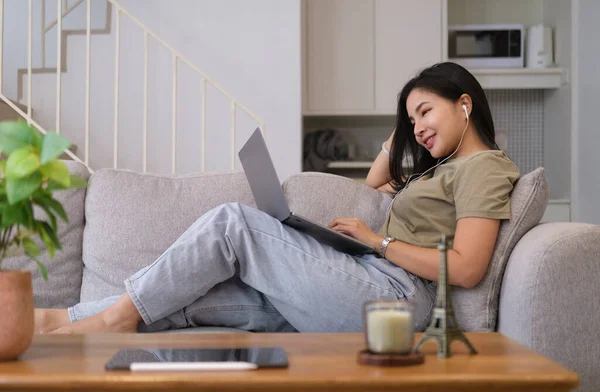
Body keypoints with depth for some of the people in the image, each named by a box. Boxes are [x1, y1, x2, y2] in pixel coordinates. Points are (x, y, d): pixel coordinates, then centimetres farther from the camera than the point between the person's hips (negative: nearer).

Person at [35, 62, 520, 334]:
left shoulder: (483, 167, -1)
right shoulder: (441, 168, 28)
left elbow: (466, 269, -15)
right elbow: (375, 184, 43)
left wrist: (378, 240, -9)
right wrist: (401, 131, 29)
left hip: (390, 294, -9)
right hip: (369, 285, 9)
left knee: (233, 222, -10)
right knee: (190, 294, -2)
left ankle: (121, 313, -3)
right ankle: (66, 319, -2)